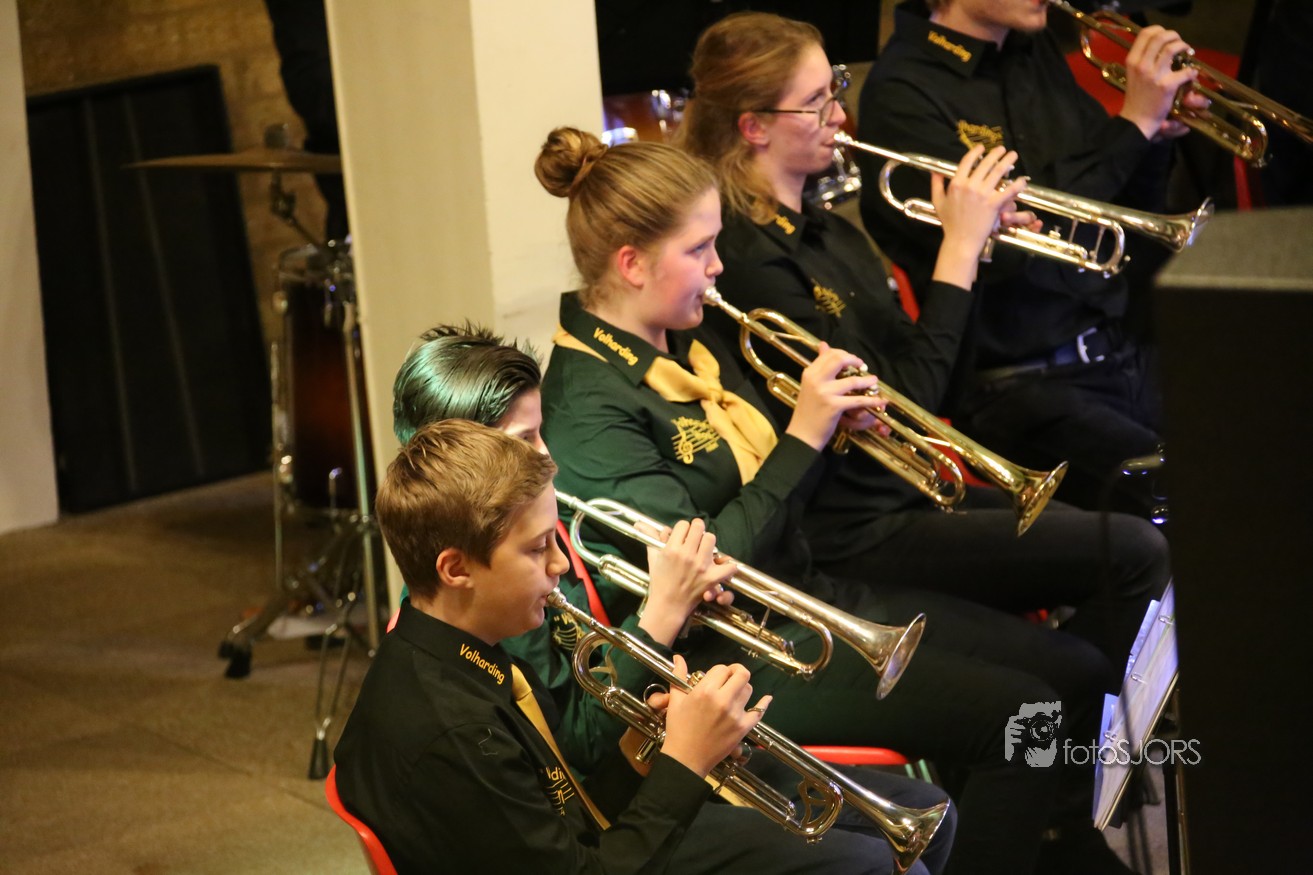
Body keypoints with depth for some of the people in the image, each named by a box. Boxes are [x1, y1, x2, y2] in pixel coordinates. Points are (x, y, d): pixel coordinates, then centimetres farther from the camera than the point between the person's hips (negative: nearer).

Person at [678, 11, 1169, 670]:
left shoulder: (820, 230, 8)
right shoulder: (748, 259, -20)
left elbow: (910, 360, 11)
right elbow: (902, 405, -21)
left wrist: (977, 243, -2)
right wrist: (959, 245, -17)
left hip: (910, 492, 10)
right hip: (856, 536, -10)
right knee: (1133, 553, -13)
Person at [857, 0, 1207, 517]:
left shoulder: (1035, 53, 13)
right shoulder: (903, 92, -9)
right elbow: (1006, 245, -20)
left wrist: (1156, 137, -3)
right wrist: (1133, 124, -16)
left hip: (1123, 354, 7)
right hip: (1018, 389, -7)